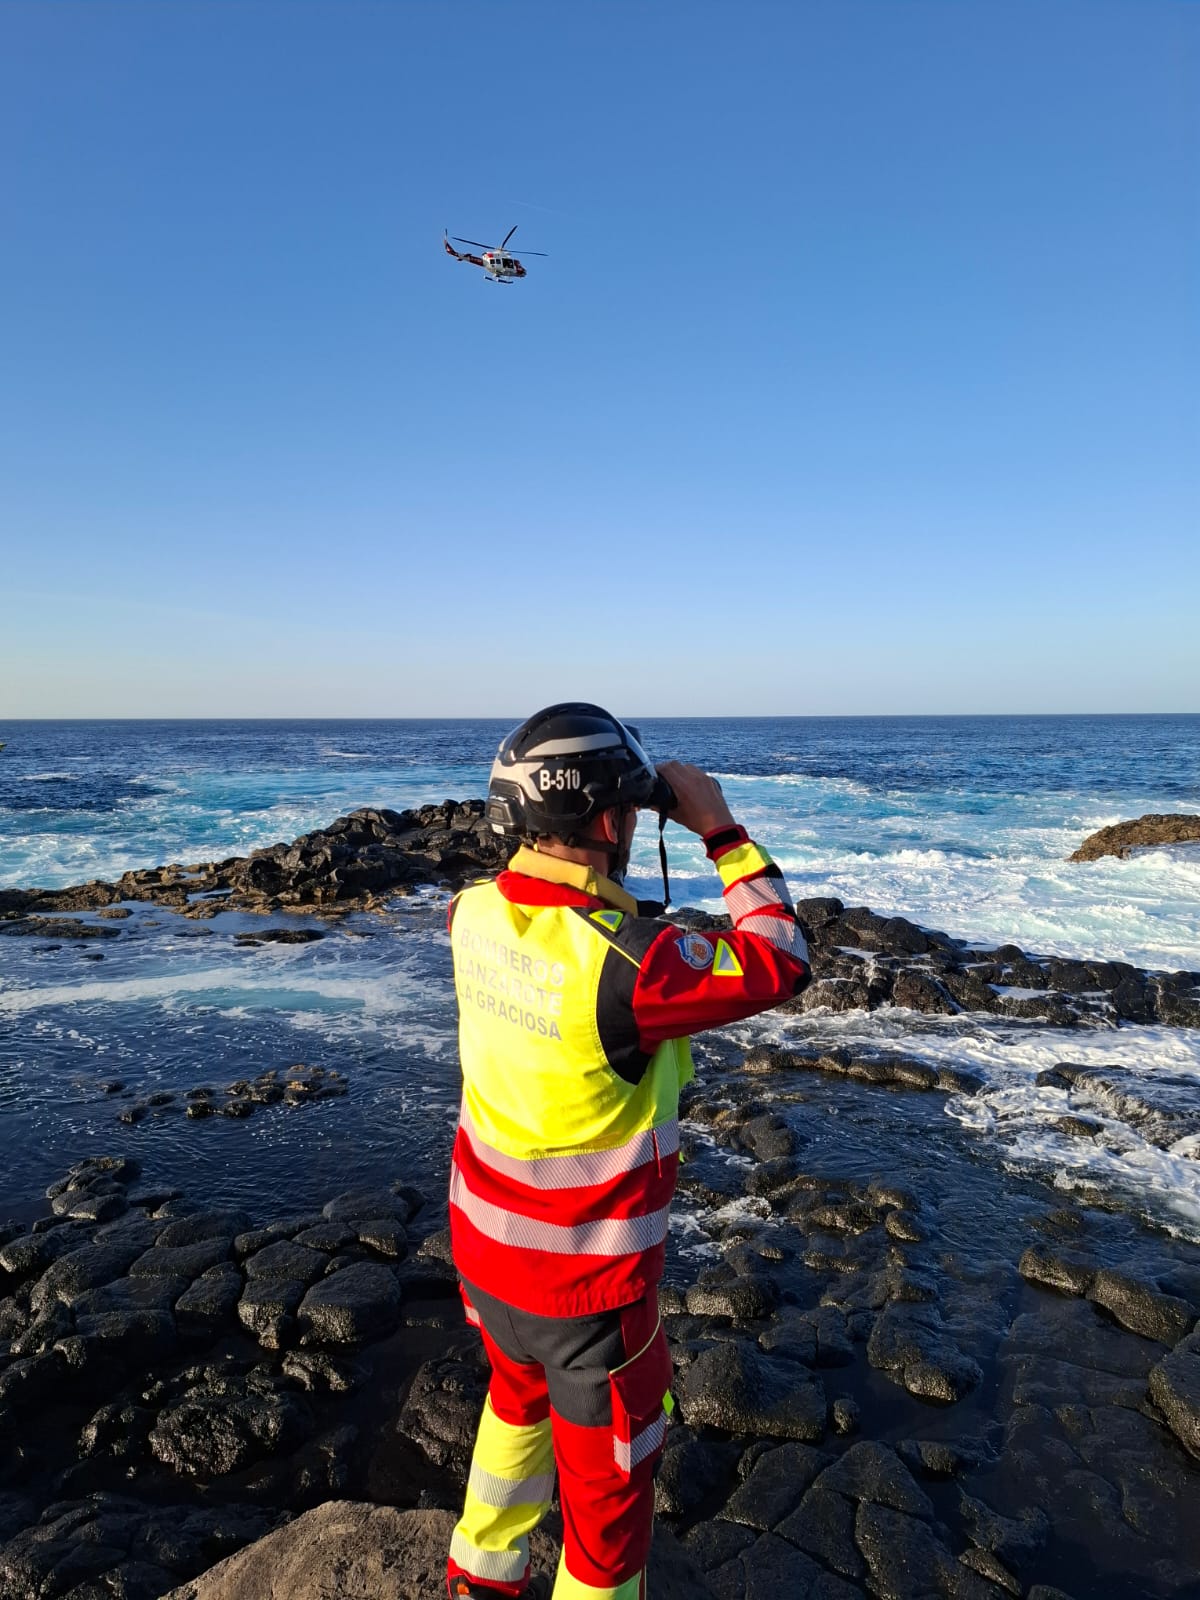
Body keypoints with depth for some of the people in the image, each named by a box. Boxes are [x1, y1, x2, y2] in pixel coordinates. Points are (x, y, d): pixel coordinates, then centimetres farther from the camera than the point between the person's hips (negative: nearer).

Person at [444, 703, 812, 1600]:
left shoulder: (475, 914, -14)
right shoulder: (626, 962, -33)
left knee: (521, 1396, 34)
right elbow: (780, 965, -18)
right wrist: (721, 831, -15)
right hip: (586, 1283, -7)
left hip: (483, 1246, 7)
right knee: (609, 1481, 20)